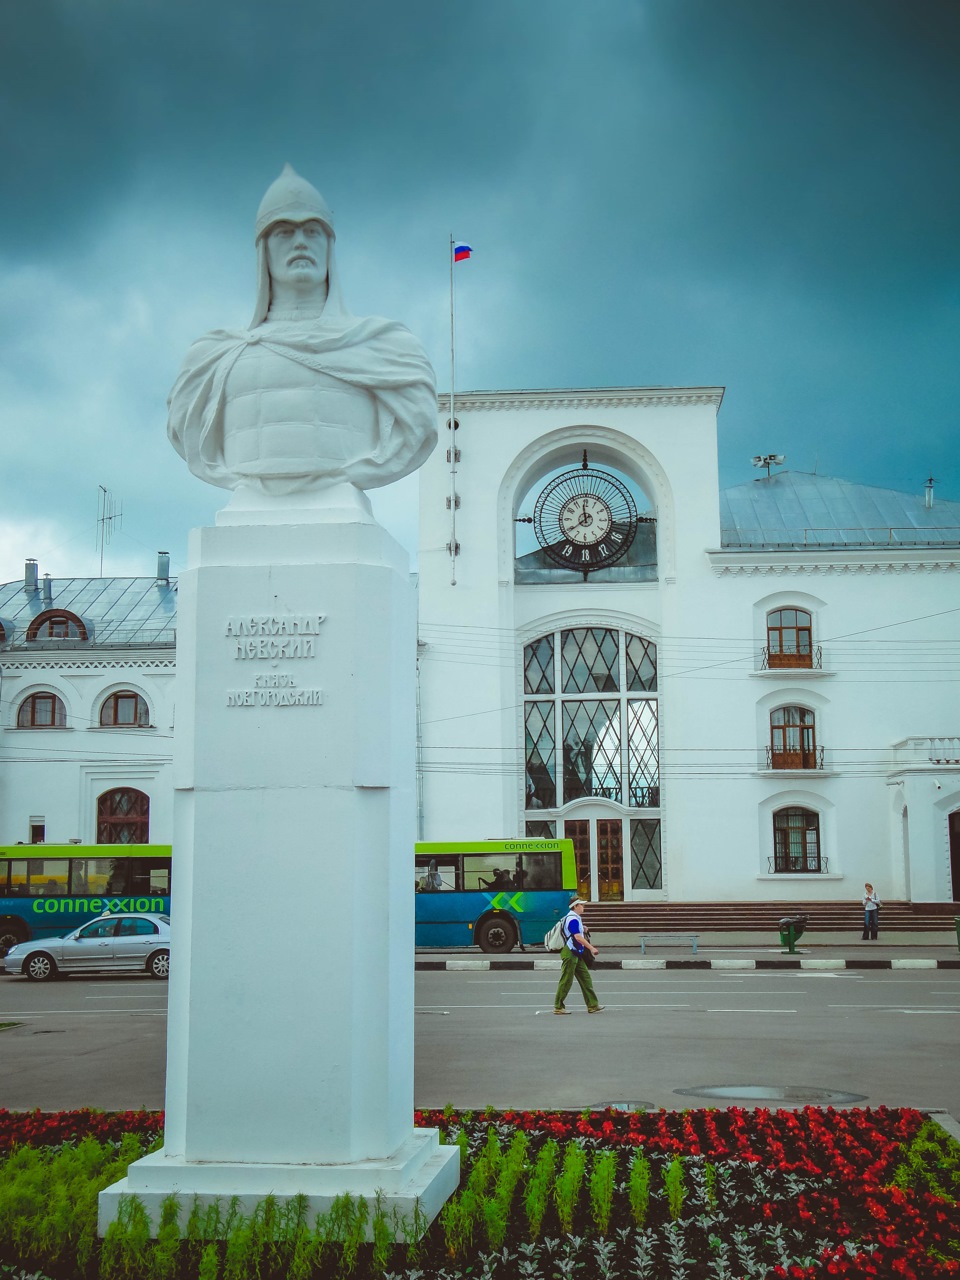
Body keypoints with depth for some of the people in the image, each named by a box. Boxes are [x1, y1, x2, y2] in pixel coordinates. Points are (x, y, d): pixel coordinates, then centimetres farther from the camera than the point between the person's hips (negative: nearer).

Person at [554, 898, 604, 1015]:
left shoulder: (573, 918, 16)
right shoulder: (573, 919, -17)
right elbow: (577, 937, -24)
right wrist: (591, 948, -24)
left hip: (576, 954, 10)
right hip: (570, 954, -10)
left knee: (586, 979, 8)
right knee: (566, 981, -4)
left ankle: (592, 1005, 9)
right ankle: (558, 1007, 4)